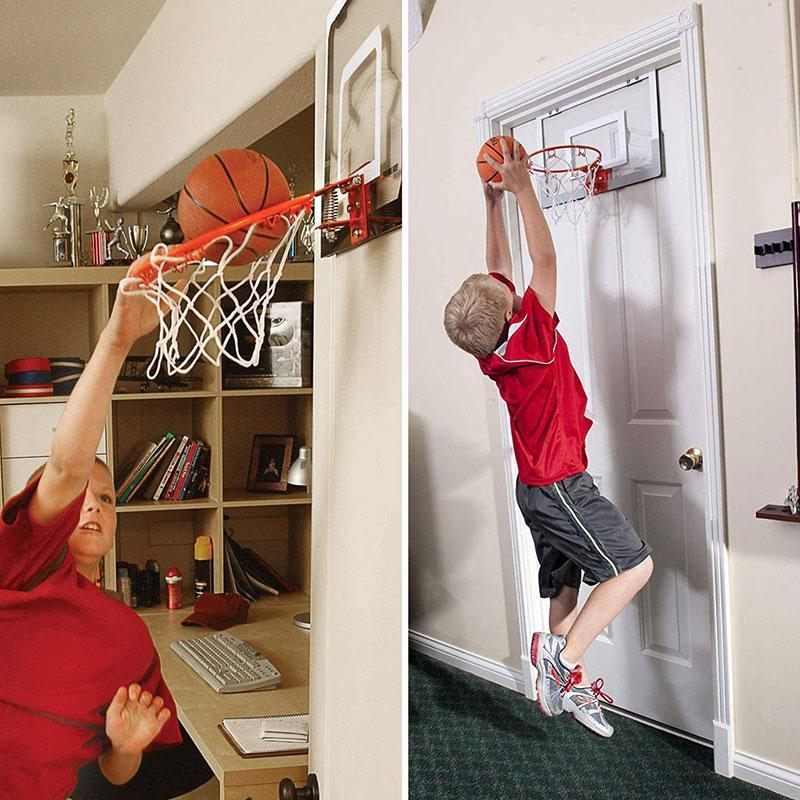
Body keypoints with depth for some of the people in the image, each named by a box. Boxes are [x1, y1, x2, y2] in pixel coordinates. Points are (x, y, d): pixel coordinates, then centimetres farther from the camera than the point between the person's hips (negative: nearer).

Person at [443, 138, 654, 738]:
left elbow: (500, 265, 9)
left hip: (537, 486, 8)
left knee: (566, 586, 13)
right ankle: (563, 655, -11)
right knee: (636, 565, -6)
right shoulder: (533, 336, -20)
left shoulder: (493, 351, -1)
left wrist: (494, 201, 9)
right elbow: (545, 259, -18)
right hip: (562, 484, -8)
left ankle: (567, 685, 17)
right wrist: (522, 187, -14)